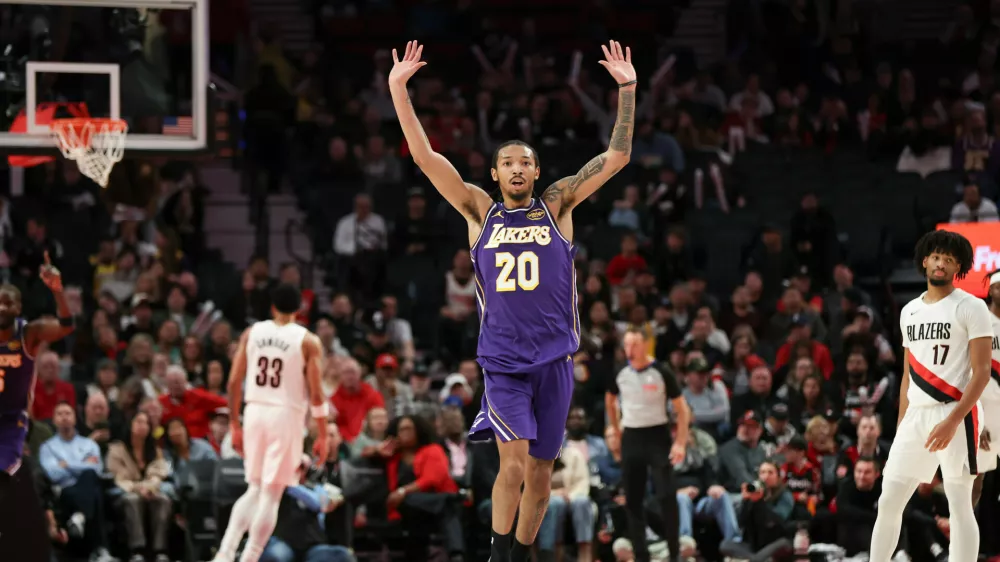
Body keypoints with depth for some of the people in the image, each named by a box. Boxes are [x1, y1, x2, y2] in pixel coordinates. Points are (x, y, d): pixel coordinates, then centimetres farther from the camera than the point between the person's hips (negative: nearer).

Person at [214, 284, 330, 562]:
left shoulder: (252, 333, 6)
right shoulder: (307, 341, -4)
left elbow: (234, 382, 4)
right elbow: (316, 393, -8)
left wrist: (235, 425, 13)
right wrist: (322, 437, -1)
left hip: (255, 412, 4)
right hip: (286, 415, -4)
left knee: (254, 490, 17)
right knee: (271, 495, 1)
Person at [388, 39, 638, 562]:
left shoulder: (556, 206, 5)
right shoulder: (480, 211, 5)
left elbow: (616, 157, 1)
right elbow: (424, 156, 0)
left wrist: (627, 90, -7)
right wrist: (398, 89, -7)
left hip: (554, 360, 2)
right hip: (502, 362, -1)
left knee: (540, 472, 7)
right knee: (513, 465, -16)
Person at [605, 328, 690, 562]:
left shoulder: (662, 373, -10)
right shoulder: (620, 374, 2)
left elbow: (682, 409, -7)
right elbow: (610, 400, 22)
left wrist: (680, 443, -15)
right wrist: (617, 430, 15)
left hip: (658, 436, -4)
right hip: (631, 439, 4)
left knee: (667, 495, -13)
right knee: (633, 499, 4)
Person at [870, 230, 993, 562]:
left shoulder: (971, 308, -4)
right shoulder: (909, 312, 15)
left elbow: (981, 372, -10)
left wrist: (952, 421, -19)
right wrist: (900, 428, 16)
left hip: (956, 414, -6)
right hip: (916, 415, 6)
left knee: (959, 505, -5)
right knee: (889, 502, 4)